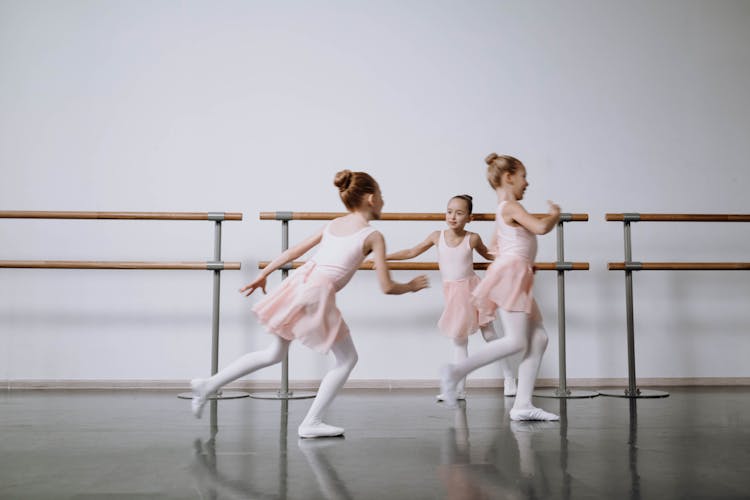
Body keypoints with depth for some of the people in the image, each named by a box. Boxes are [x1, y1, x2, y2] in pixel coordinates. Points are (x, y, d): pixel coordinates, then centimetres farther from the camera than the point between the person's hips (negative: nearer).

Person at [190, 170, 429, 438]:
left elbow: (294, 251, 20)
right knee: (347, 359, 12)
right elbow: (386, 287, -2)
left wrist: (263, 275, 28)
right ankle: (311, 423, 10)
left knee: (274, 354, 23)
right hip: (318, 295, -7)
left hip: (296, 285, 7)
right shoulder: (373, 236, -1)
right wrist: (410, 286, 18)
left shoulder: (332, 224, 17)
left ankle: (209, 384, 22)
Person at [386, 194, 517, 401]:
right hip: (452, 293, 2)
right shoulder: (437, 236, -4)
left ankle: (509, 378, 20)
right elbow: (412, 252, 4)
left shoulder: (472, 238, -9)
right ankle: (459, 389, 10)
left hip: (472, 288, -2)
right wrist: (383, 257, 1)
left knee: (489, 334, 5)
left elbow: (488, 254, 10)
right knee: (458, 340, 7)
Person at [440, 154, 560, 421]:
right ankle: (456, 371, -14)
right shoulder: (511, 207, -7)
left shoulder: (505, 210, 24)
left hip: (518, 281, 10)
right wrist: (554, 215, 2)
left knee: (538, 339, 4)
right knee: (516, 341, -17)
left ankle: (522, 405, 2)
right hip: (510, 274, -10)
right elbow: (541, 228, -18)